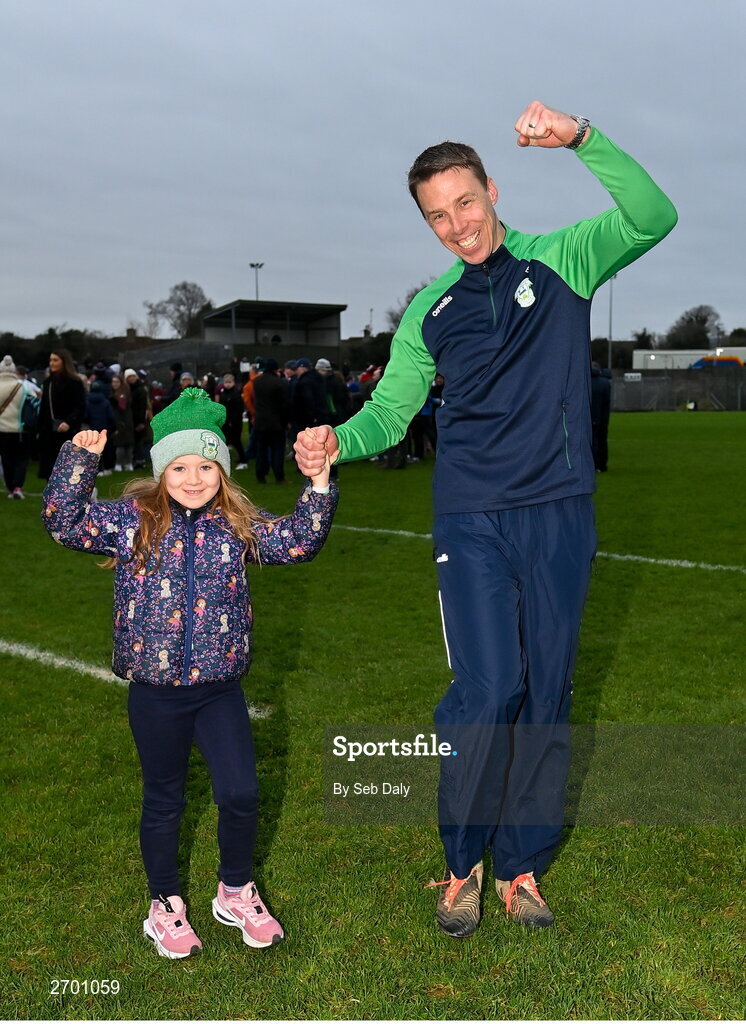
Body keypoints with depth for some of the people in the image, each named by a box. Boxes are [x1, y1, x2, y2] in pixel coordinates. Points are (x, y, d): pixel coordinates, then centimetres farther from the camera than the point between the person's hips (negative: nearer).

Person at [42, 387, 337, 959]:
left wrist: (319, 482, -23)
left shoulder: (238, 525, -1)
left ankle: (237, 892, 27)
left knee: (241, 794, 0)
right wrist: (80, 460, -21)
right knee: (164, 802, 14)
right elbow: (66, 524, -11)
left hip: (220, 687, 1)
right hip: (155, 692, -1)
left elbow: (300, 541, -10)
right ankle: (165, 905, 33)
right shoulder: (133, 520, -5)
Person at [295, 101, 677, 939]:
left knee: (547, 694, 7)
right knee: (488, 690, -10)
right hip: (472, 520, 0)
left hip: (559, 515, 0)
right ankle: (461, 860, 12)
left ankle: (522, 862, 23)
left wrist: (581, 139, -23)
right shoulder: (429, 311, 9)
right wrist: (338, 440, -13)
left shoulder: (562, 261, 4)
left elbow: (653, 219, -11)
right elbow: (390, 410, 8)